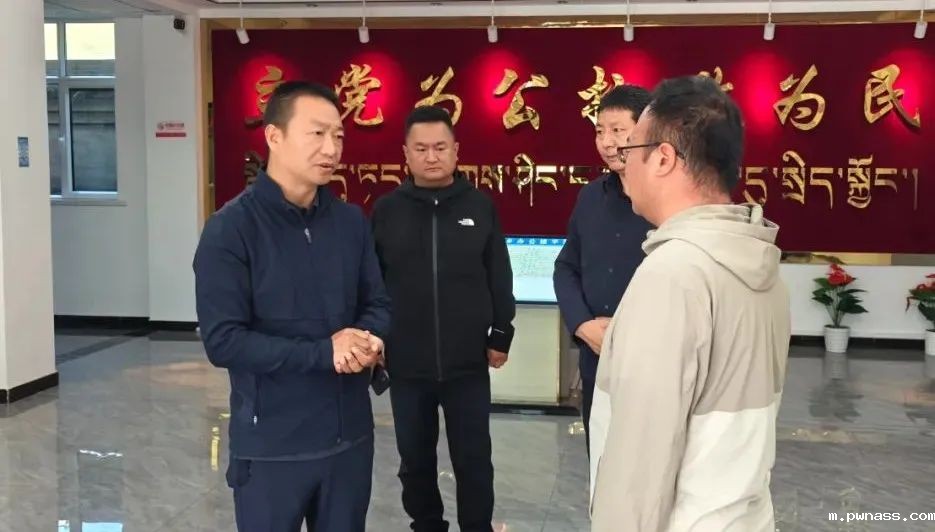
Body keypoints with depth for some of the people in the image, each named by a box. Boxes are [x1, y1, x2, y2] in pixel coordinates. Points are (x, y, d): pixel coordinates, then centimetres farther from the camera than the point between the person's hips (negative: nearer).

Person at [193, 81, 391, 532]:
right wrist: (324, 352, -21)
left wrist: (365, 340, -14)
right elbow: (223, 341, -17)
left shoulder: (351, 222, 3)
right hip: (271, 446, -5)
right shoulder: (231, 229, -12)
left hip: (350, 436, 5)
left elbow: (378, 305, 10)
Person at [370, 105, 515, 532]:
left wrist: (500, 336, 3)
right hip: (406, 364, 1)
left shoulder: (480, 206, 0)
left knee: (473, 460, 10)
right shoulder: (387, 210, -1)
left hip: (468, 363, 0)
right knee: (415, 460, 15)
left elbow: (499, 279, 4)